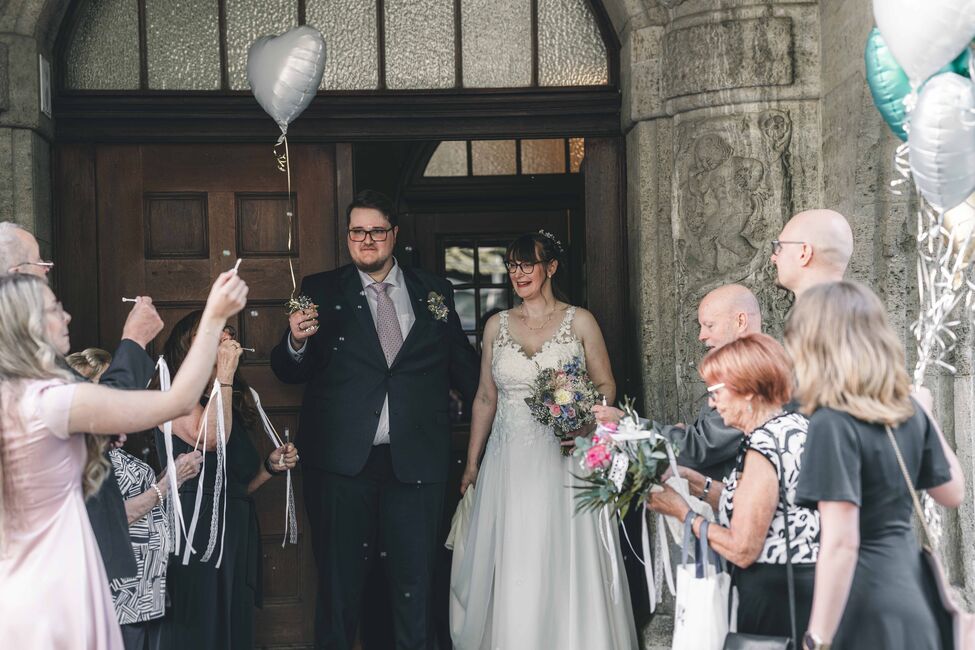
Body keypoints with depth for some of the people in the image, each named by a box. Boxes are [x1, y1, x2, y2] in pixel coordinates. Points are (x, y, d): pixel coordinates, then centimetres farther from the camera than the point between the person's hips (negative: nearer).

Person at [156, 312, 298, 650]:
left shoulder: (237, 403, 19)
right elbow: (209, 438, -24)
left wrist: (271, 466, 6)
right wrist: (224, 375, -17)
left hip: (237, 533, 8)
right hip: (196, 531, -8)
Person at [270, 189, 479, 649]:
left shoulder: (435, 292, 8)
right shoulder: (321, 291, 3)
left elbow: (463, 366, 14)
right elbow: (290, 372, 0)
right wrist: (296, 341, -19)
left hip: (416, 464, 1)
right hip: (343, 461, -1)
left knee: (415, 585, 10)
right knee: (339, 582, 9)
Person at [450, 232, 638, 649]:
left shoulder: (579, 322, 1)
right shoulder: (497, 325, 9)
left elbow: (606, 386, 5)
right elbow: (485, 397, 13)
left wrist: (584, 420, -15)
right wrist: (472, 463, 12)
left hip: (563, 459, -2)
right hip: (508, 462, 3)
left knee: (567, 567, -2)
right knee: (510, 571, 3)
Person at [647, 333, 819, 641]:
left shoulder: (764, 445, -19)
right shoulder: (797, 425, 7)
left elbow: (742, 550, -19)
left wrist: (683, 512, -7)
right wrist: (693, 480, 11)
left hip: (774, 599, -9)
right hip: (808, 586, 9)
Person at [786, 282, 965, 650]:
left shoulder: (832, 423, -18)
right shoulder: (908, 412, 4)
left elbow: (841, 545, -23)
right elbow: (953, 493, 19)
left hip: (866, 610, -8)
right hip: (912, 595, 8)